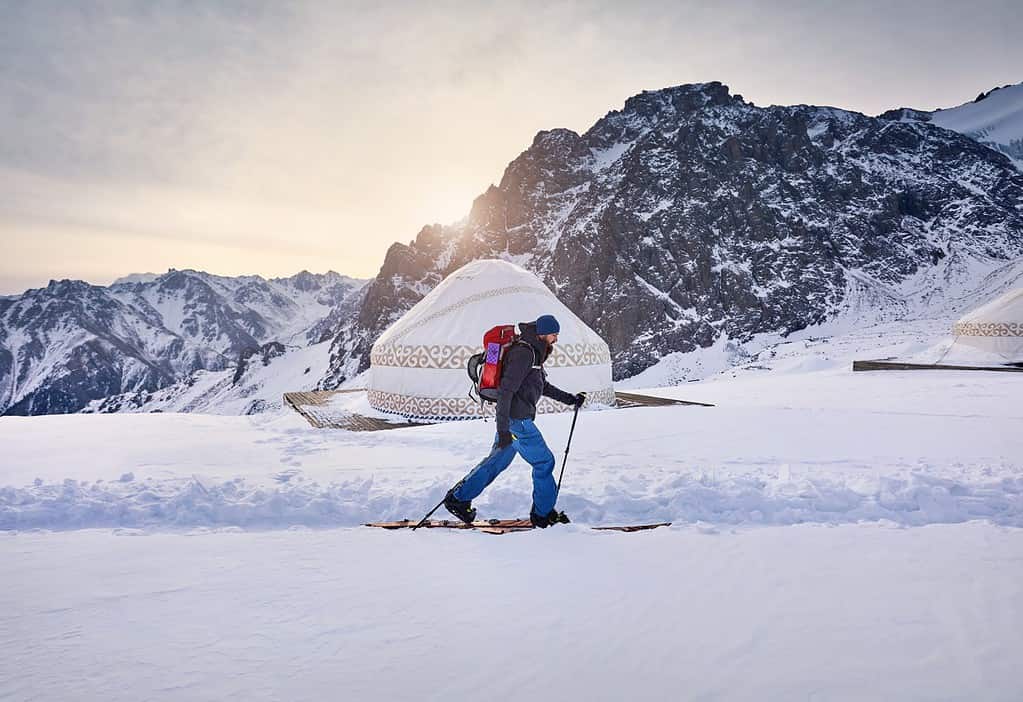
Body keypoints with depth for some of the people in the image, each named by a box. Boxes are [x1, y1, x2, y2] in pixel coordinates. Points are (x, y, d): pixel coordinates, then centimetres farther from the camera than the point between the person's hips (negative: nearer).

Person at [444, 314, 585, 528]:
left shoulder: (532, 352, 14)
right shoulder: (523, 353, -18)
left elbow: (543, 386, 28)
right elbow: (505, 391, -23)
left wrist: (570, 399, 26)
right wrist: (503, 429, -25)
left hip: (511, 418, 10)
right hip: (516, 420, -10)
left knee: (498, 460, 16)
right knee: (544, 462, 0)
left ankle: (458, 498, 21)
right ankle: (543, 514, 12)